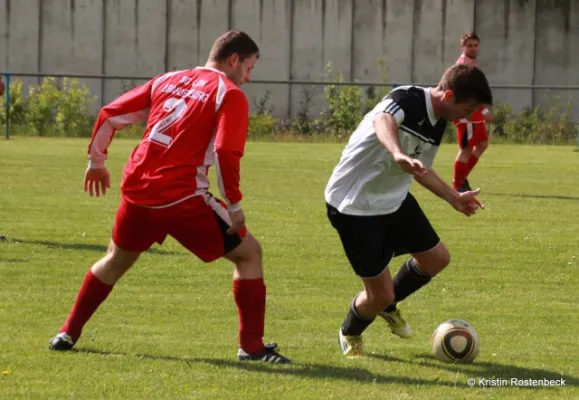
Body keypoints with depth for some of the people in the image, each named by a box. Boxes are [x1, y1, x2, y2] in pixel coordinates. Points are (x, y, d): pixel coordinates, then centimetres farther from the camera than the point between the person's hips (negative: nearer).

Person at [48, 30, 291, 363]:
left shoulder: (168, 80, 17)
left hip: (137, 191, 6)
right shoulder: (230, 95, -2)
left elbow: (110, 115, 17)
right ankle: (252, 347, 3)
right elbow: (226, 154, -16)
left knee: (117, 260, 30)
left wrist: (97, 161, 28)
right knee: (249, 253, 8)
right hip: (182, 199, -6)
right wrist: (234, 206, -9)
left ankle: (68, 333, 31)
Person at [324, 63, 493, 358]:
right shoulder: (407, 100, -26)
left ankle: (387, 305, 39)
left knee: (437, 258, 14)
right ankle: (350, 334, 30)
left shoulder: (437, 123, 2)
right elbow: (382, 120, -52)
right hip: (354, 206, -9)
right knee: (381, 294, -4)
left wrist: (453, 198, 29)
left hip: (393, 200, 9)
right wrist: (399, 155, -71)